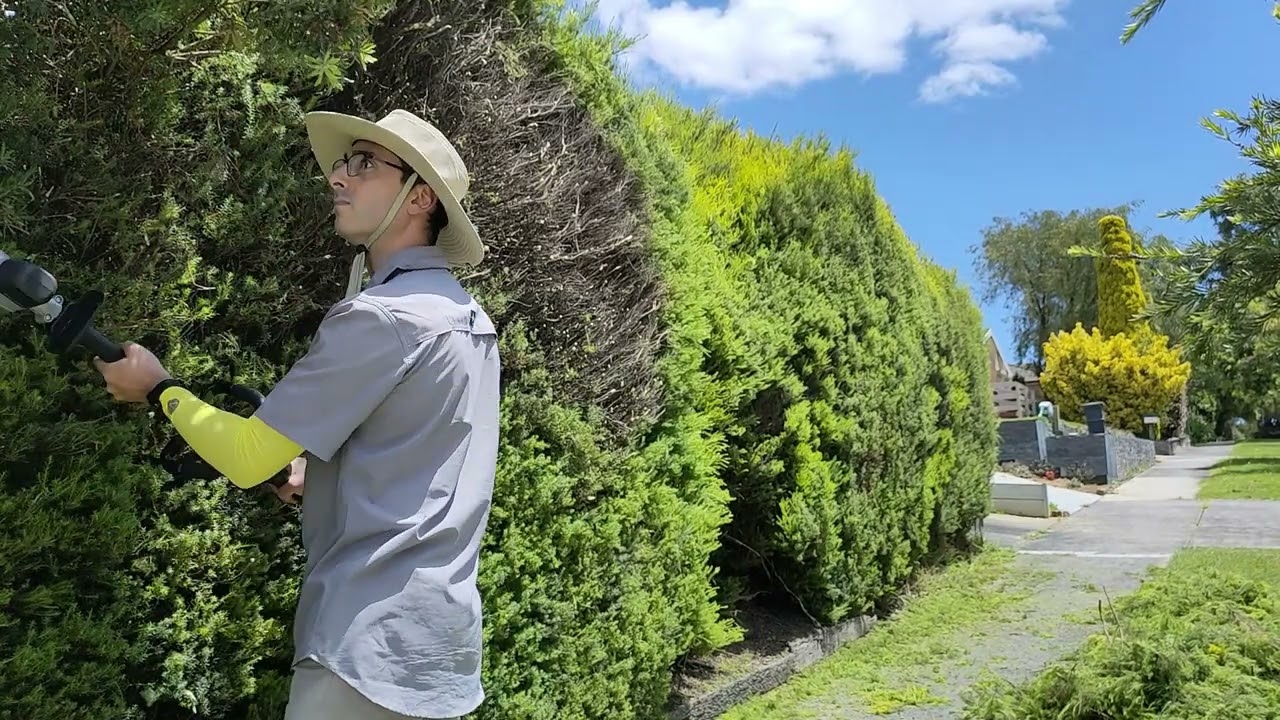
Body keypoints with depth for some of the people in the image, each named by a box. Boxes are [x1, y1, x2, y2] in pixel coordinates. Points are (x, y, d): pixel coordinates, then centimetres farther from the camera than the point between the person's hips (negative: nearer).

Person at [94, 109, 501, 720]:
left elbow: (248, 458, -13)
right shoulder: (467, 315, 11)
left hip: (376, 642, -9)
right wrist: (322, 471, 12)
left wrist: (157, 387, 4)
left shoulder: (381, 317, -18)